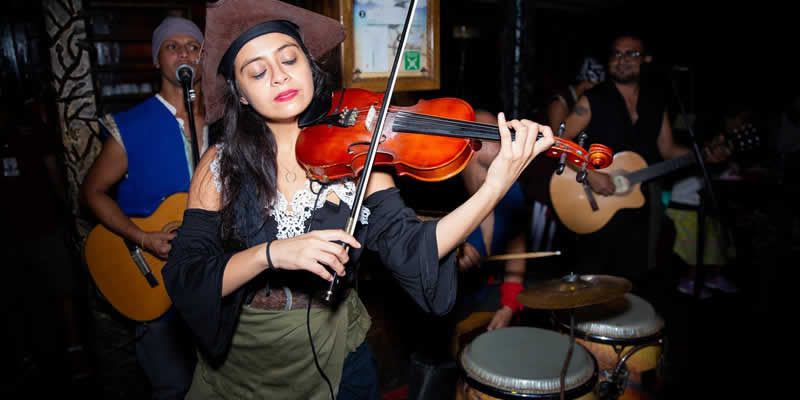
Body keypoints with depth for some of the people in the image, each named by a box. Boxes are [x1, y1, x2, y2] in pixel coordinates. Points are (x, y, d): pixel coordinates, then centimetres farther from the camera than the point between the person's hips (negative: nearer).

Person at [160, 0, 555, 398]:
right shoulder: (221, 165, -9)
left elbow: (409, 250, -21)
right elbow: (184, 280, -15)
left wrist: (495, 185, -33)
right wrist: (270, 253, -32)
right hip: (235, 367, 1)